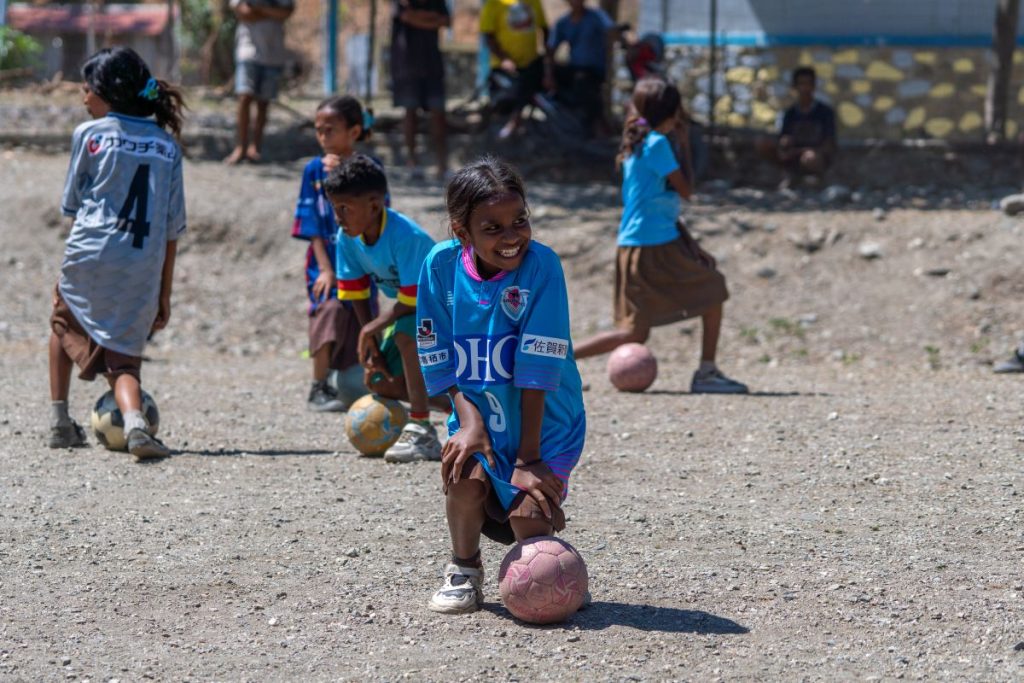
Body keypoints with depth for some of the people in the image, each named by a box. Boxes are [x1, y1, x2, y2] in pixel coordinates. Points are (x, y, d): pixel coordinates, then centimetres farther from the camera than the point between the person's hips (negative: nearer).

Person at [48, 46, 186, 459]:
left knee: (63, 323, 27)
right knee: (123, 359, 7)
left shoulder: (89, 134, 1)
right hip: (143, 274, 2)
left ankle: (59, 422, 27)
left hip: (89, 259, -2)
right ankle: (134, 422, -23)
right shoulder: (167, 144, 11)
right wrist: (164, 296, 14)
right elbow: (172, 228, 10)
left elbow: (71, 205, 10)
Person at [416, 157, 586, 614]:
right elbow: (441, 362, -3)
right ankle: (464, 569, 4)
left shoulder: (540, 266, -18)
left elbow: (537, 370, -19)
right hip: (478, 418, 2)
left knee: (528, 521, -19)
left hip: (544, 422, -2)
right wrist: (469, 419, -19)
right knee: (465, 478, -27)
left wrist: (528, 458, -19)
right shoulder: (441, 266, -9)